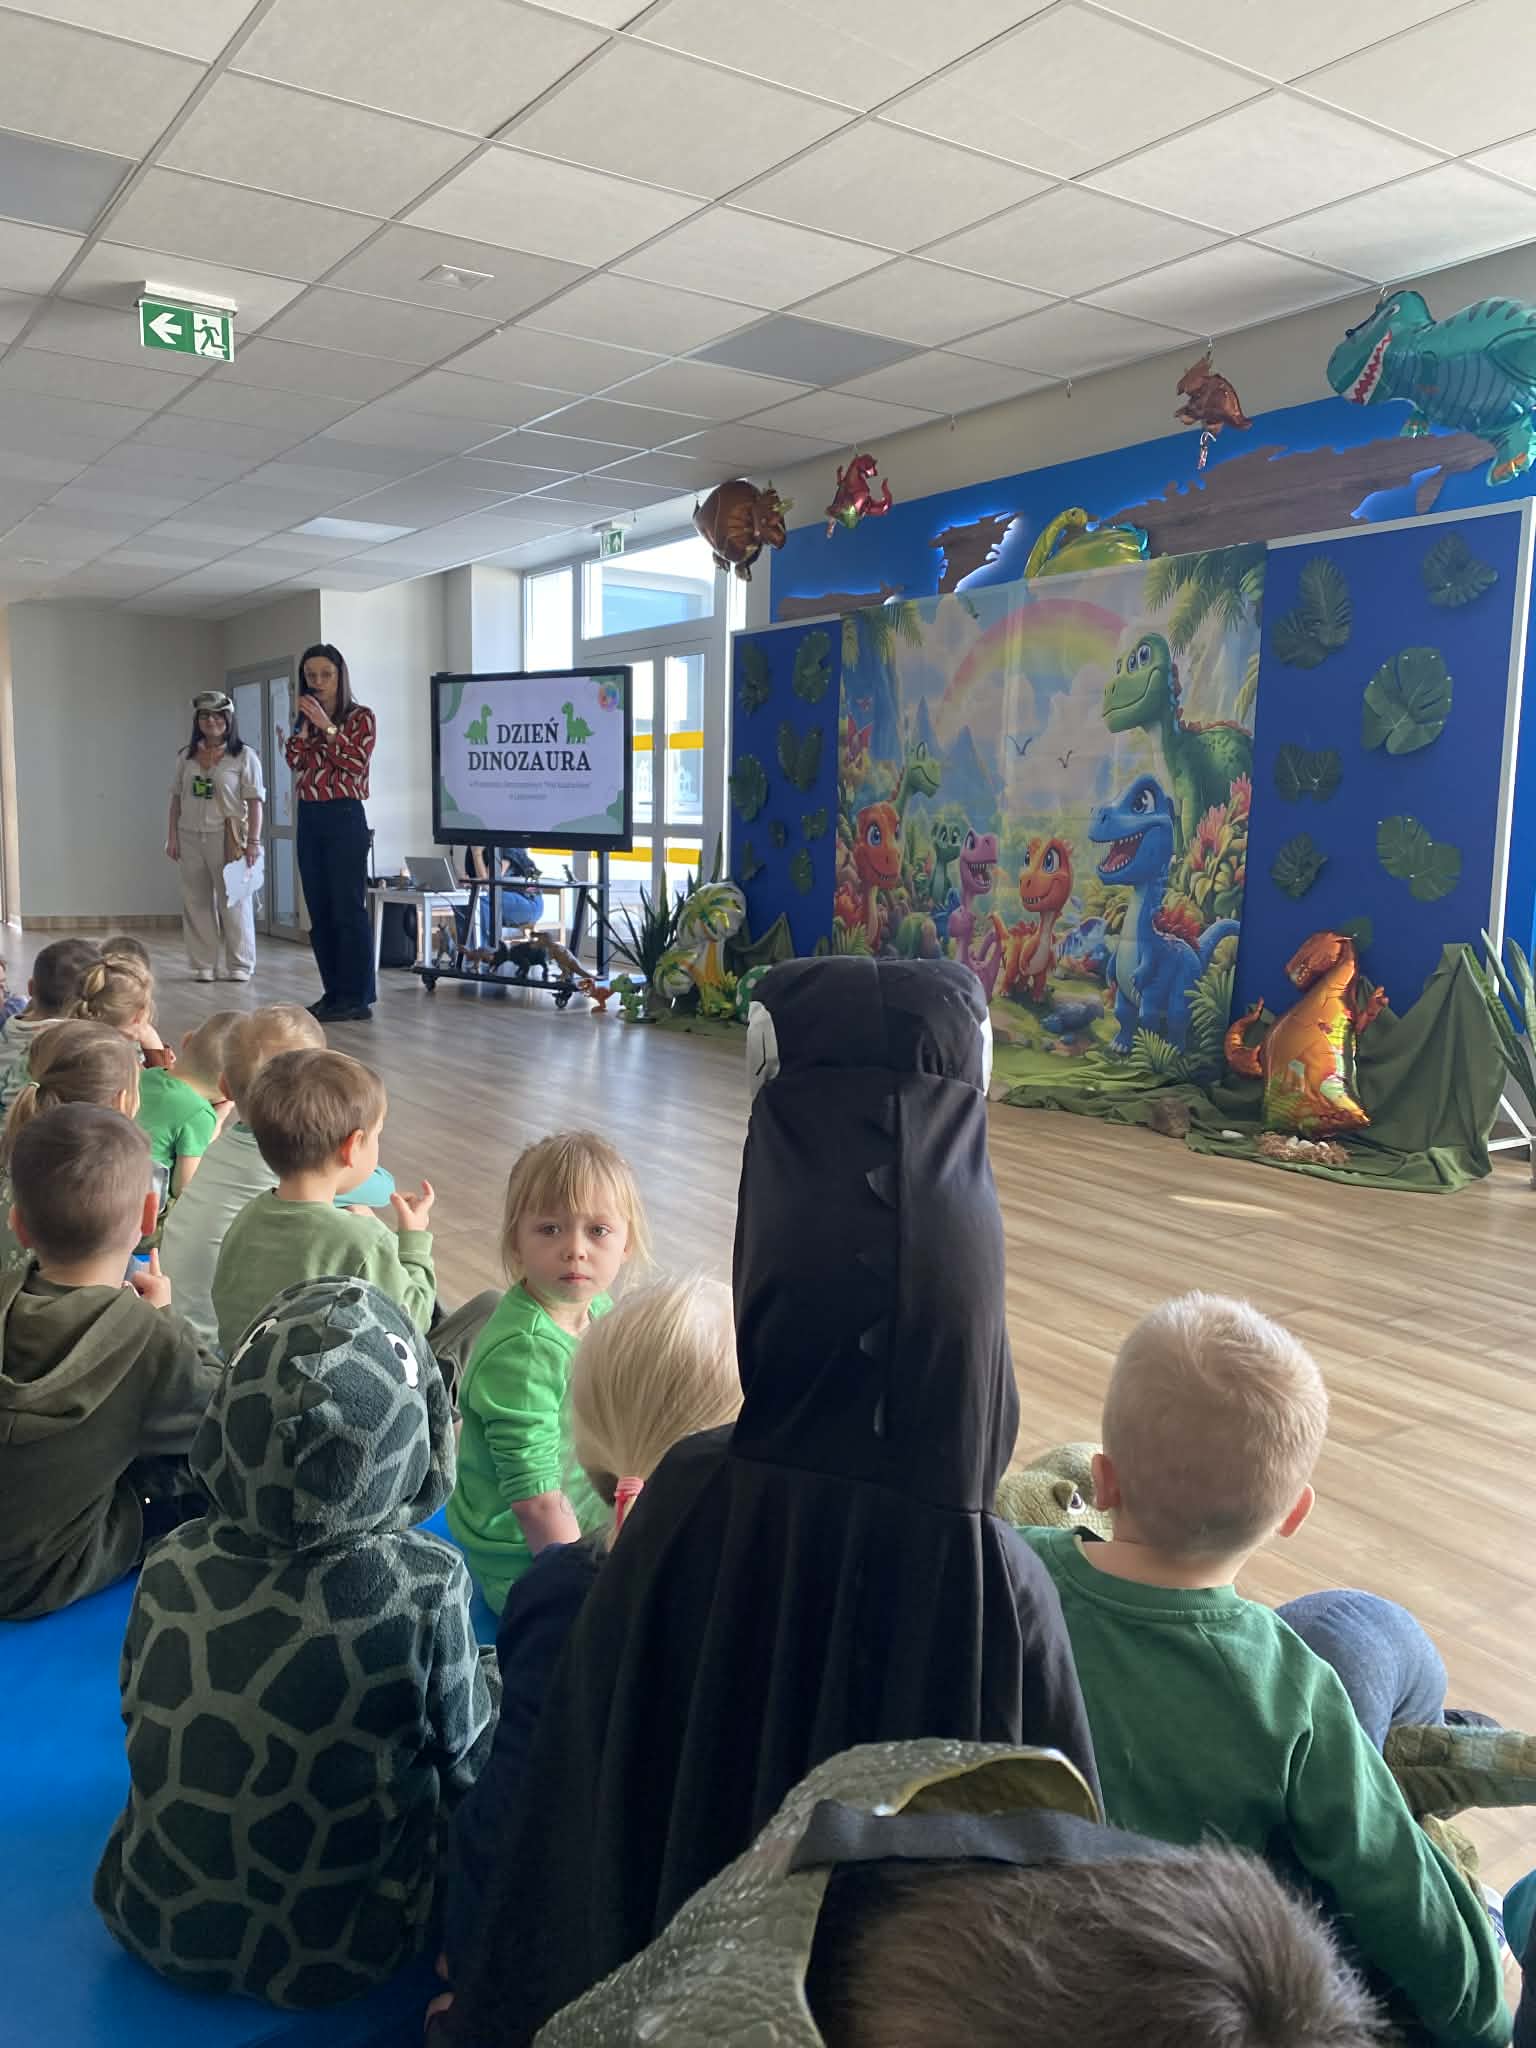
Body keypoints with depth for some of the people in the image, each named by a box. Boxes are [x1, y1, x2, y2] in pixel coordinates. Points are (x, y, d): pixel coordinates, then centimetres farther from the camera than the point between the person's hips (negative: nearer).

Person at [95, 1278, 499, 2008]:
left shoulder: (172, 1567, -17)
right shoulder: (424, 1586, -27)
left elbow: (141, 1717, 2)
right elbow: (466, 1762, -11)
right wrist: (490, 1677, 10)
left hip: (155, 1924, 4)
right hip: (328, 1957, -3)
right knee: (503, 1674, 11)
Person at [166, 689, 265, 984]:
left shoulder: (244, 755, -1)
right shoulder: (186, 756, 11)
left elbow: (255, 802, -5)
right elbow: (176, 798, 14)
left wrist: (253, 842, -11)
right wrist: (172, 837, 8)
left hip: (227, 837, -4)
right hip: (190, 837, 4)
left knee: (233, 902, -2)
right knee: (197, 903, 5)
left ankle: (238, 966, 7)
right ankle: (204, 965, 12)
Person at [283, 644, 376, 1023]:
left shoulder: (360, 717, -2)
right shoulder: (305, 718, 15)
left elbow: (356, 764, -14)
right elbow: (297, 764, 3)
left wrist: (327, 726, -17)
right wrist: (304, 726, -8)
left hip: (344, 818, -7)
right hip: (309, 819, 7)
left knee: (348, 908, -8)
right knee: (319, 910, 7)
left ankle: (358, 999, -5)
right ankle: (333, 994, 14)